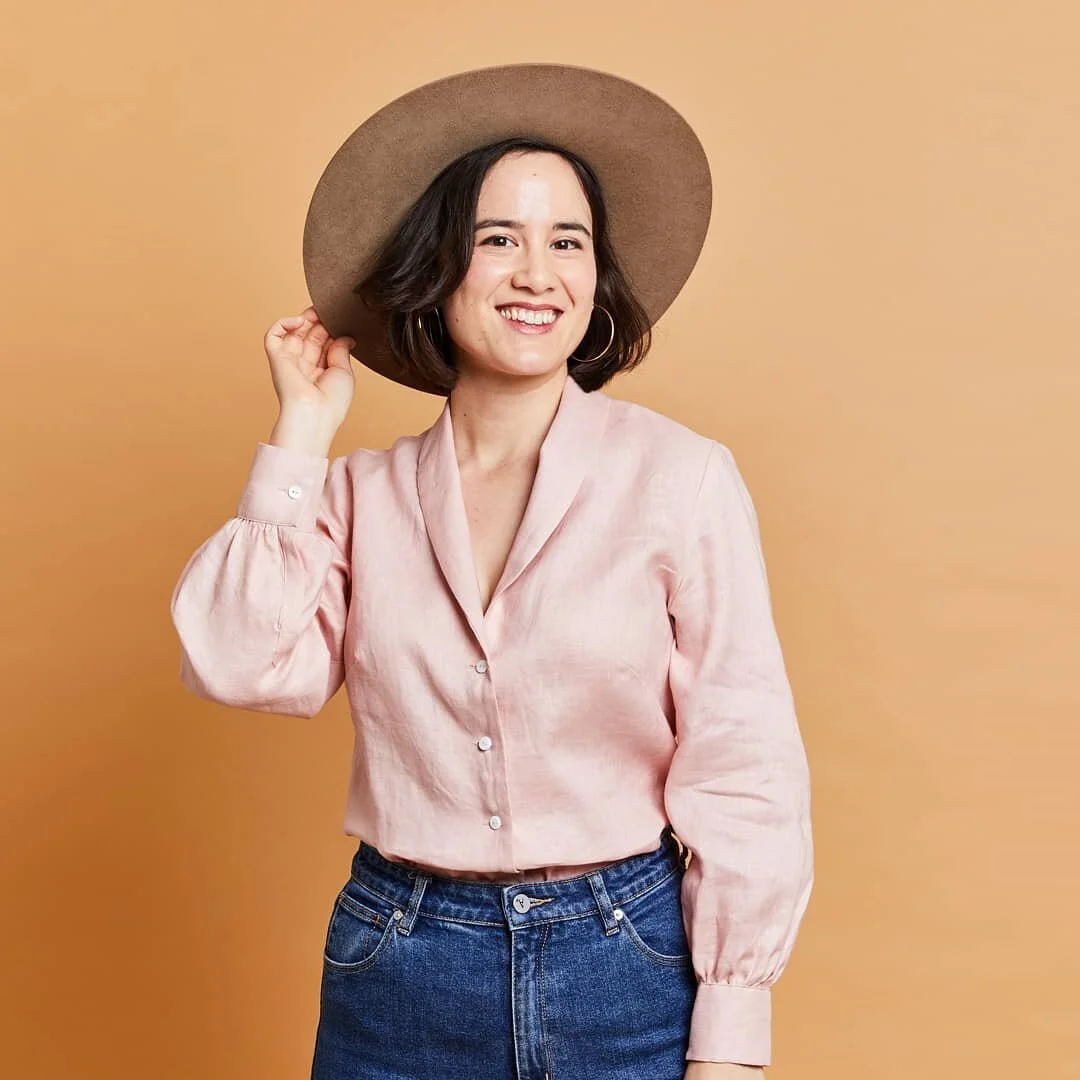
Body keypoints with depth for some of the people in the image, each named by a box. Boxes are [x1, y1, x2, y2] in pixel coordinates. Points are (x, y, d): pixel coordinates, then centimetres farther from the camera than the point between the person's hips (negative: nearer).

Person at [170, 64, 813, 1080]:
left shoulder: (683, 476, -10)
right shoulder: (362, 492, 0)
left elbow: (741, 766, -9)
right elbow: (241, 667, -14)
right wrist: (301, 433, -8)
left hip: (630, 965, -2)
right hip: (397, 972, 3)